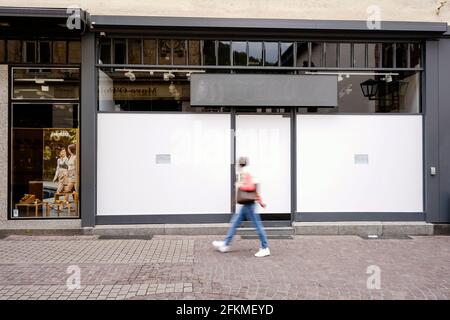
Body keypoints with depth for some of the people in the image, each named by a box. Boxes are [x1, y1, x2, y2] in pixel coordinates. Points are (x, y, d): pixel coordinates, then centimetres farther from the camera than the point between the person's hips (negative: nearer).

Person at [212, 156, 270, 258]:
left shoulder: (247, 174, -14)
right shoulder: (244, 175, 16)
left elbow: (251, 187, -27)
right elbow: (254, 189, 21)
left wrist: (239, 185, -15)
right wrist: (260, 201, 25)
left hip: (248, 204, -11)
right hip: (245, 205, 11)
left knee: (257, 225, -4)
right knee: (234, 223, 14)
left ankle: (265, 248, 4)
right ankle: (225, 244, 21)